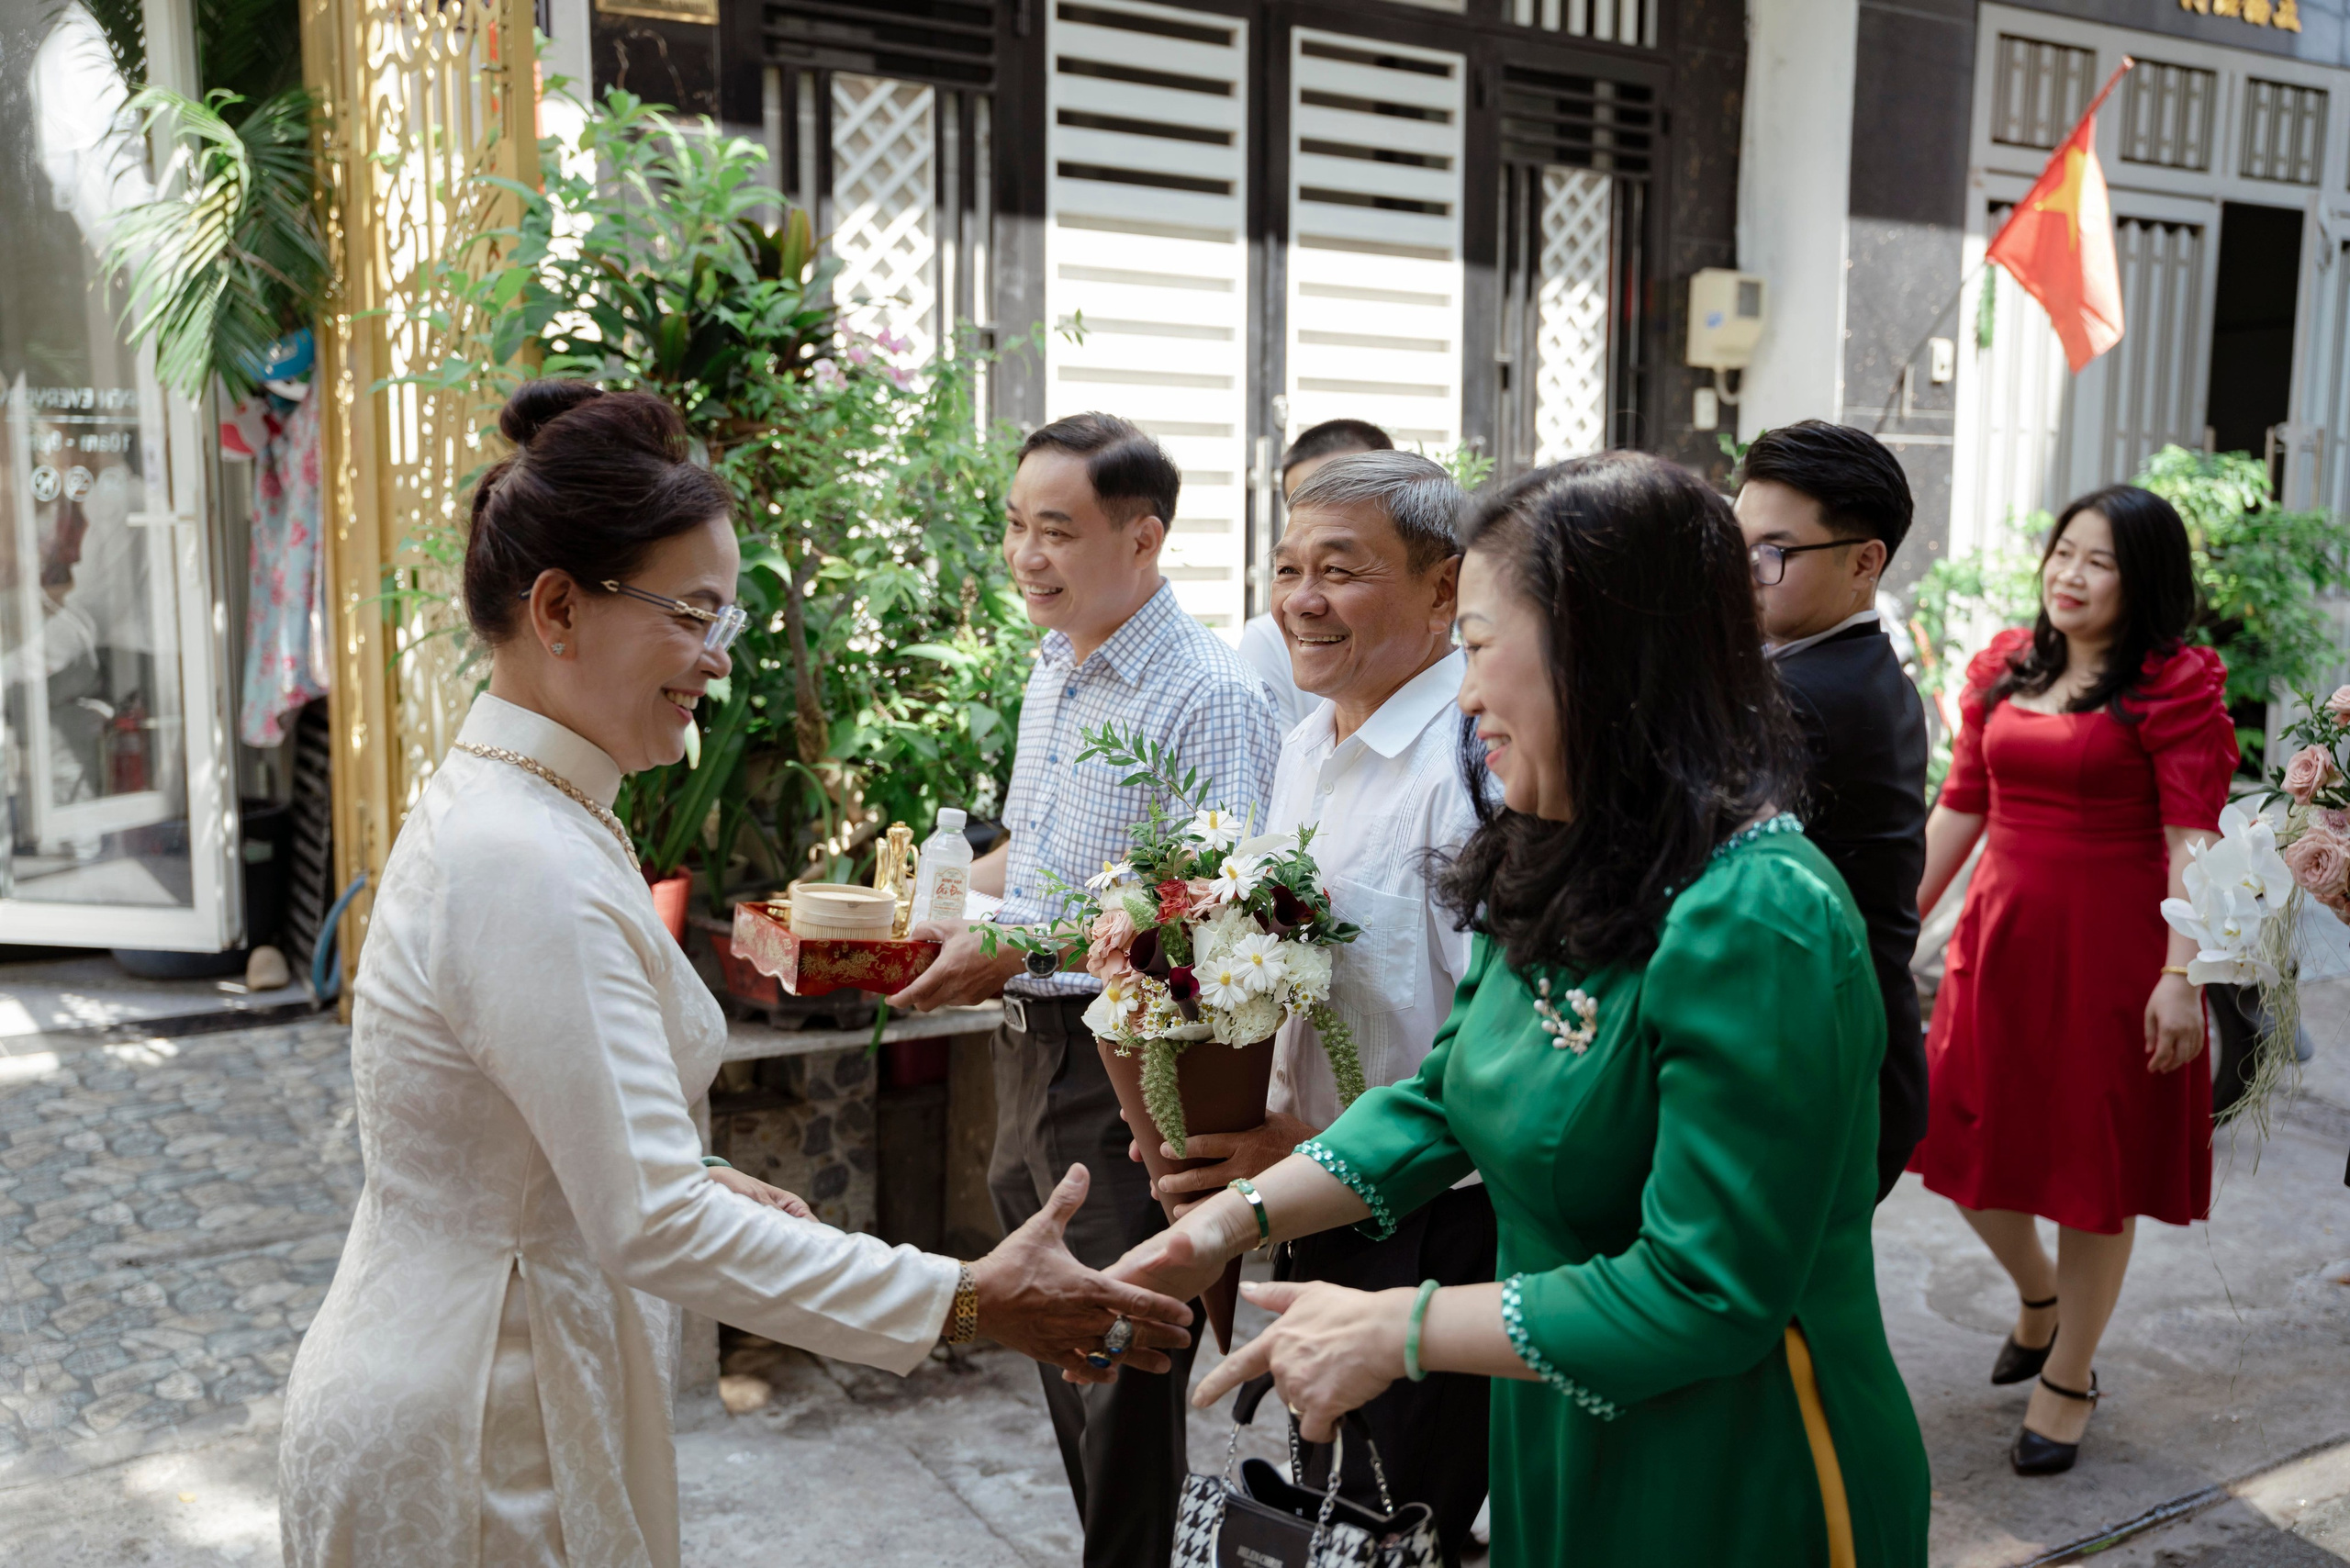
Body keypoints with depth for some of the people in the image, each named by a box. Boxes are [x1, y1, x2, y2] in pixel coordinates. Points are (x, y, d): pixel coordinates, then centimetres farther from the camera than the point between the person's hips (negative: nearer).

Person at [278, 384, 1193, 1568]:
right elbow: (657, 1229, -29)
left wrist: (699, 1182, 5)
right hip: (471, 1456, -9)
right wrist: (968, 1302, -26)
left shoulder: (493, 806, 4)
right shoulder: (531, 870, -27)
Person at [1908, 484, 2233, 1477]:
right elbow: (1959, 807, 12)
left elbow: (2191, 840, -14)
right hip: (1999, 935, 6)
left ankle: (2069, 1378, 26)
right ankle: (2037, 1296, 43)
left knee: (2095, 1162, 7)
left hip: (2110, 947, -5)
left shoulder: (2176, 686, -8)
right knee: (1963, 1137, 12)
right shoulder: (2002, 669, 8)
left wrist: (2181, 976, -21)